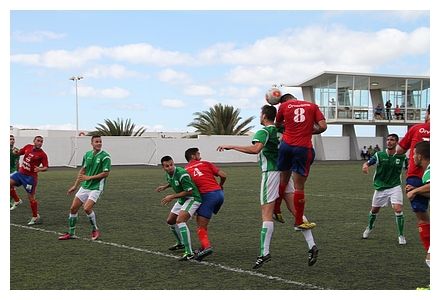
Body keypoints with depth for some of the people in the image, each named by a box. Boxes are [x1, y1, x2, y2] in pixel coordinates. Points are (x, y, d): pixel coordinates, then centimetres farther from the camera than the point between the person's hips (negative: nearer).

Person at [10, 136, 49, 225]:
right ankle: (17, 201, 11)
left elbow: (46, 167, -12)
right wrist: (16, 152, -4)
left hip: (30, 177, -5)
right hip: (21, 173, 6)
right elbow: (19, 153, 19)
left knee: (31, 197, -2)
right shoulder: (28, 147, 4)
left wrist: (40, 169, -34)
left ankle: (36, 217, 11)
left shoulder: (42, 154, -11)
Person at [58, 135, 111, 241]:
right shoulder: (87, 154, 6)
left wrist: (89, 177, -16)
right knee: (73, 208, 5)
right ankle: (71, 233, 19)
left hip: (96, 187, -6)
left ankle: (95, 230, 3)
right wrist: (75, 186, 16)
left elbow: (106, 173, -16)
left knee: (87, 208, -21)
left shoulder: (105, 156, -12)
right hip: (85, 186, 6)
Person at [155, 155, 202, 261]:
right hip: (182, 199, 10)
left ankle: (189, 253, -30)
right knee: (170, 221, 19)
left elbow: (189, 191, -26)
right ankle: (180, 243, 45)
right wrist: (165, 186, 13)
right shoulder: (169, 174, 2)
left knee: (180, 221, -28)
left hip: (192, 199, -10)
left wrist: (172, 197, -21)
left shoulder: (181, 173, -26)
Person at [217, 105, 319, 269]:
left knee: (266, 214, -6)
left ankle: (264, 253, -10)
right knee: (295, 210, 8)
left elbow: (255, 149, -27)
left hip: (271, 172, -7)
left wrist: (231, 147, -24)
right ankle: (311, 246, 3)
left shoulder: (264, 132, -8)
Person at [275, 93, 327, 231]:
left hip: (286, 145, 2)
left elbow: (277, 124, 24)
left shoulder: (284, 106, 10)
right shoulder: (312, 106, 10)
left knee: (283, 179, 19)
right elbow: (323, 126, 0)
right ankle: (299, 222, 11)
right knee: (299, 187, 3)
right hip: (303, 148, -2)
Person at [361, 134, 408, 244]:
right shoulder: (379, 155, -6)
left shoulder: (402, 156, -4)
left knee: (398, 209, -18)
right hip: (380, 187, 1)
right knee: (374, 210, 15)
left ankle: (401, 235, -4)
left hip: (395, 187, -1)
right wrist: (365, 166, -34)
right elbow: (367, 163, -9)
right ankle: (369, 228, 44)